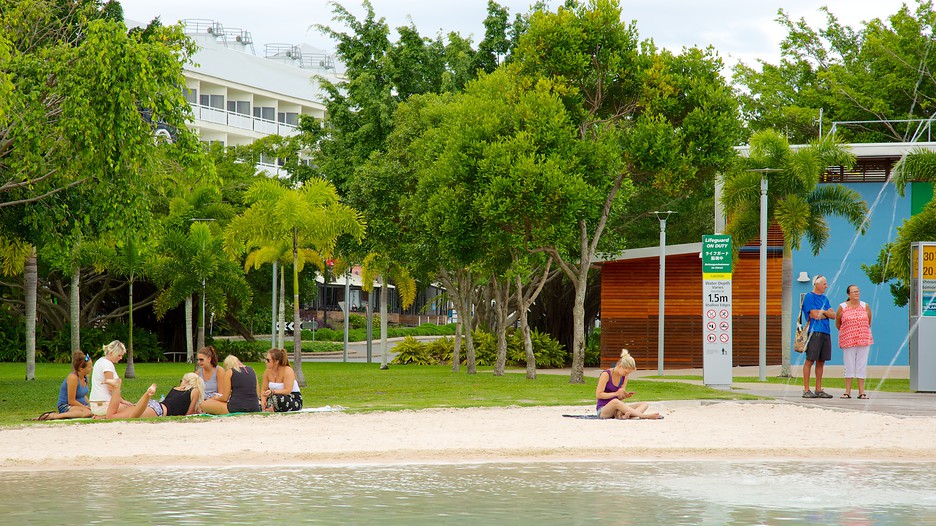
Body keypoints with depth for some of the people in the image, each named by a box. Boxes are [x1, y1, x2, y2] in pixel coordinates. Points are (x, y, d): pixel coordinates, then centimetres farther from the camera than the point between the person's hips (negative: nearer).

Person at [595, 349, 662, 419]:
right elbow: (598, 395, -13)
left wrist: (625, 396, -10)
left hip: (616, 410, 7)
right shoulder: (606, 374, -9)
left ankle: (627, 415, -46)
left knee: (644, 404, -11)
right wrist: (616, 393, -21)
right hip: (603, 410, -7)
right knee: (615, 402, -42)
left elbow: (619, 398, 13)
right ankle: (644, 415, -46)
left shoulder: (624, 377, 10)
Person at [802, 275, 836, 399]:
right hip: (814, 332, -7)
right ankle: (806, 390, -7)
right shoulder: (809, 297, -3)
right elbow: (814, 315, -12)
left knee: (821, 361, 8)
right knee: (810, 360, -7)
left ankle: (818, 390, 13)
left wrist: (822, 312, -5)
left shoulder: (824, 298, 20)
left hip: (825, 332, 7)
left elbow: (833, 315, 12)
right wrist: (827, 314, 4)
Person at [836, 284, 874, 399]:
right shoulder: (842, 307, 1)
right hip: (848, 341, -2)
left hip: (864, 340, 2)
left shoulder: (865, 306, 6)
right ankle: (847, 391, 4)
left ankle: (861, 391, 4)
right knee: (849, 365, -1)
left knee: (862, 365, 1)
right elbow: (837, 324, 11)